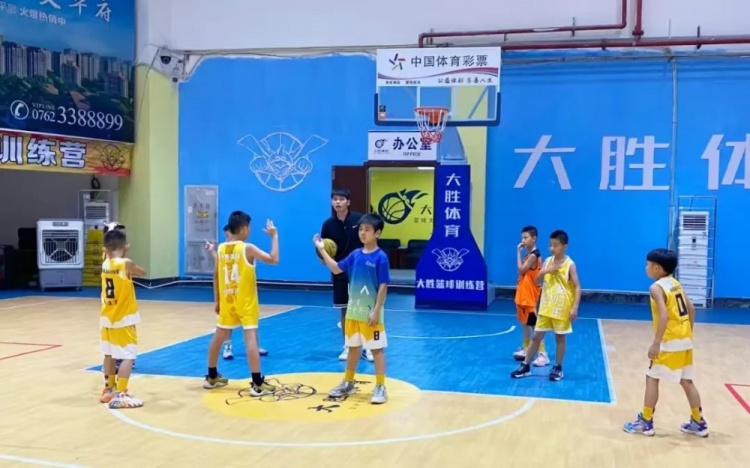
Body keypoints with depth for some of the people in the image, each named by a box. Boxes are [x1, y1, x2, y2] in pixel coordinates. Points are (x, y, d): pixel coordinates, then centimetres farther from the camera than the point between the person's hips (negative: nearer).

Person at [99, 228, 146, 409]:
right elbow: (143, 272, 2)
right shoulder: (126, 263, -16)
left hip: (107, 318, 7)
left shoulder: (105, 264, 1)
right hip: (124, 319, -7)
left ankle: (109, 390, 31)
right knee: (128, 357, -6)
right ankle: (119, 395, -12)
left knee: (109, 354, 18)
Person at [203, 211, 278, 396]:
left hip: (227, 300, 6)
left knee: (218, 337, 16)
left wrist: (217, 301, 17)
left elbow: (216, 276, 10)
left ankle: (212, 377, 30)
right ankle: (257, 384, -11)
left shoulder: (221, 249, 4)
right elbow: (273, 259, -19)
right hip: (246, 302, -6)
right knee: (251, 338, -8)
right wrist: (274, 236, -8)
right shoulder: (248, 248, -13)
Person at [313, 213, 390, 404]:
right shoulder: (355, 255, 5)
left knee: (376, 349, 3)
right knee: (353, 347, 18)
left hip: (370, 313, -6)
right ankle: (348, 383, 31)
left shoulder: (380, 257, -13)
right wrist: (322, 250, 3)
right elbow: (336, 269, 10)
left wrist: (376, 311, -16)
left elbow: (383, 286, -14)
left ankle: (380, 387, 11)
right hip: (353, 311, 7)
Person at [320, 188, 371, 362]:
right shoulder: (328, 224, -2)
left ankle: (367, 347, 12)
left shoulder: (359, 219, -7)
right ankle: (347, 347, 20)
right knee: (344, 310, 8)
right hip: (340, 273, 2)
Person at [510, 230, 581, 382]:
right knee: (536, 336, 8)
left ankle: (558, 368, 20)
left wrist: (575, 307, -19)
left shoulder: (570, 265, -9)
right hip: (546, 307, 4)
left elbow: (577, 287, -10)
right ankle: (525, 366, 15)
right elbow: (537, 281, 8)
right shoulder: (548, 261, 5)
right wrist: (544, 272, -13)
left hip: (562, 308, -4)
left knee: (559, 338, 8)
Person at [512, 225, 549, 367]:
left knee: (535, 324, -9)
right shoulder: (528, 255, 12)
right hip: (523, 293, 10)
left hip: (530, 294, -10)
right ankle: (525, 349, 28)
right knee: (524, 322, 17)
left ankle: (543, 354, -8)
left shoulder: (534, 255, -17)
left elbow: (520, 269, -19)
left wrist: (518, 252, -14)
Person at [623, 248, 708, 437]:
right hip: (685, 340, 8)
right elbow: (691, 308, 15)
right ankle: (699, 423, 22)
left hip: (670, 343, -8)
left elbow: (664, 315, -25)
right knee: (686, 381, 16)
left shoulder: (657, 287, -14)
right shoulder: (675, 283, 11)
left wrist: (656, 343, -24)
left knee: (652, 378, 2)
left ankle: (646, 422, 6)